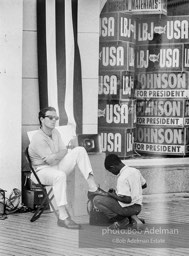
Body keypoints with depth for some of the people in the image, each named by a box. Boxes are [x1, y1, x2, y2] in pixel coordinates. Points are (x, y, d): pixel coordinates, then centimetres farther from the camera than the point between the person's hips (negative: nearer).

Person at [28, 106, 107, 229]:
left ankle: (93, 188, -17)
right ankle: (63, 218, -43)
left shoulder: (55, 132, 9)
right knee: (60, 175, -42)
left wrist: (55, 156, -15)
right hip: (42, 171, -8)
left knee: (80, 150, -6)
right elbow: (51, 161, -22)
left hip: (57, 167, 8)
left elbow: (64, 151, 5)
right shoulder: (38, 138, -20)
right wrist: (60, 154, -5)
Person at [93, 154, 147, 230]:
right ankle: (133, 218, 10)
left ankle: (122, 221, -5)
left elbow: (128, 199, -26)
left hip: (127, 208, -8)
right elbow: (144, 185, 20)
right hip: (138, 208, 9)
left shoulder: (122, 178, -23)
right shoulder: (135, 171, 3)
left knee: (97, 200, -4)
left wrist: (113, 195, -12)